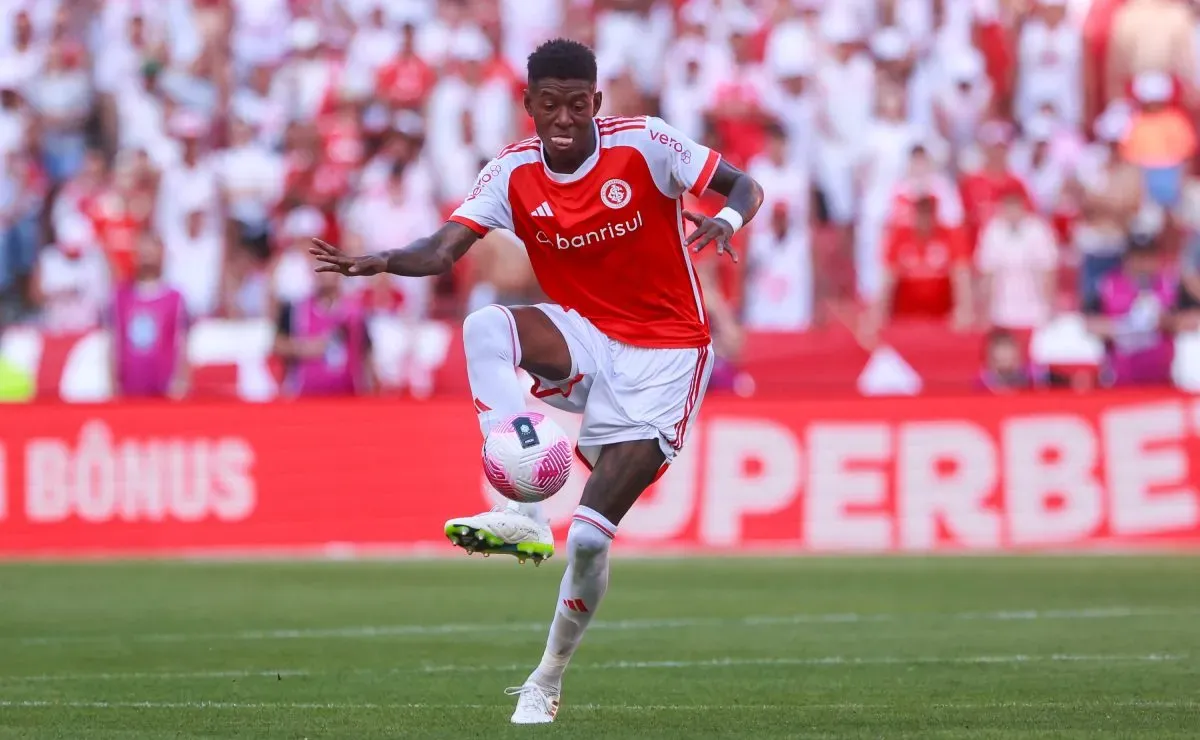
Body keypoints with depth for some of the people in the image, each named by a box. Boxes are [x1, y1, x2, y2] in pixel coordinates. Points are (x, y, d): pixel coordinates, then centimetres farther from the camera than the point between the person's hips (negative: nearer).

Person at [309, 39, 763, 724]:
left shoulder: (643, 144, -13)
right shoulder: (513, 173, -6)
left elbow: (746, 187, -8)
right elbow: (445, 249, -15)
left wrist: (726, 219, -32)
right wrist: (380, 262, -36)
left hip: (666, 349, -3)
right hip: (584, 340, 3)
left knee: (591, 538, -12)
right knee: (487, 327, -31)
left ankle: (549, 680, 12)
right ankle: (524, 516, -36)